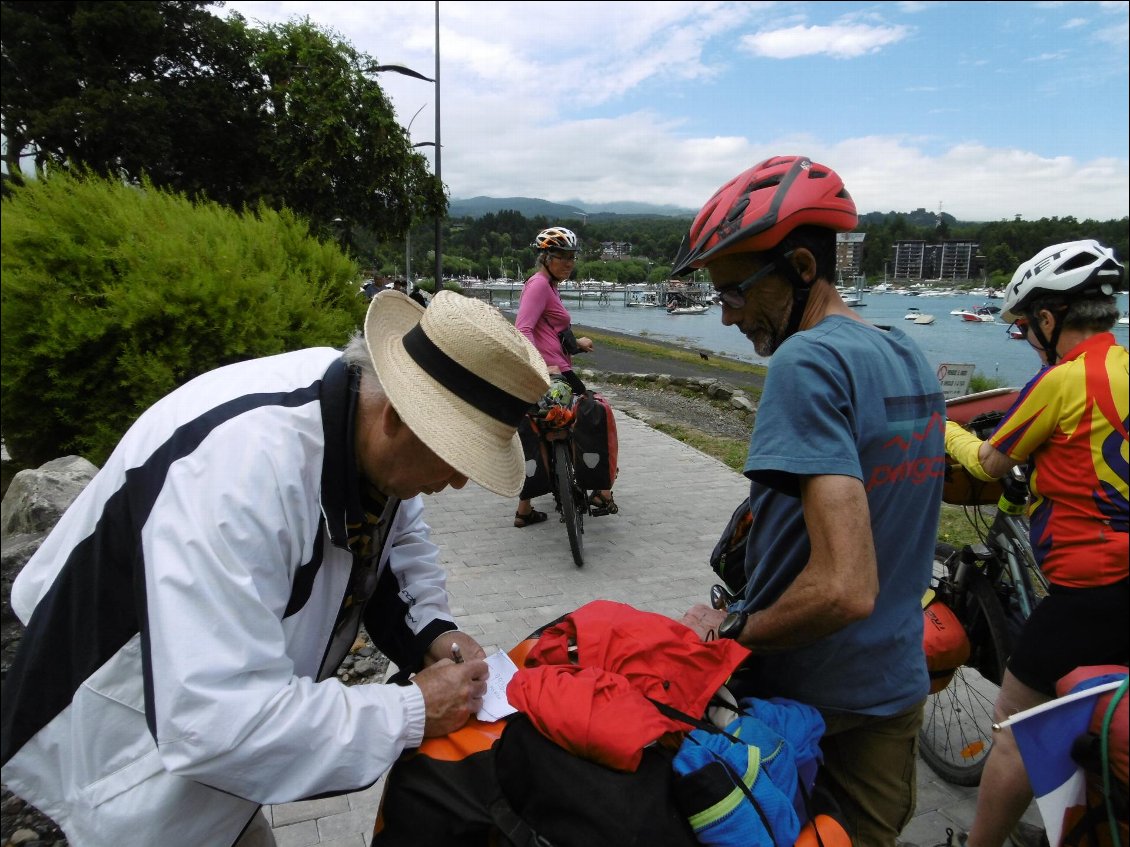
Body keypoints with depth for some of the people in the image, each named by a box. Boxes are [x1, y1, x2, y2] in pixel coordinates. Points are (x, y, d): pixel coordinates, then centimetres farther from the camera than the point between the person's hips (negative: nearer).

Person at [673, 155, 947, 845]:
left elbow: (843, 589, -32)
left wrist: (731, 629, -17)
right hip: (899, 688, 8)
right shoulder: (912, 357, 3)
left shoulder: (807, 361, -25)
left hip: (801, 700, -7)